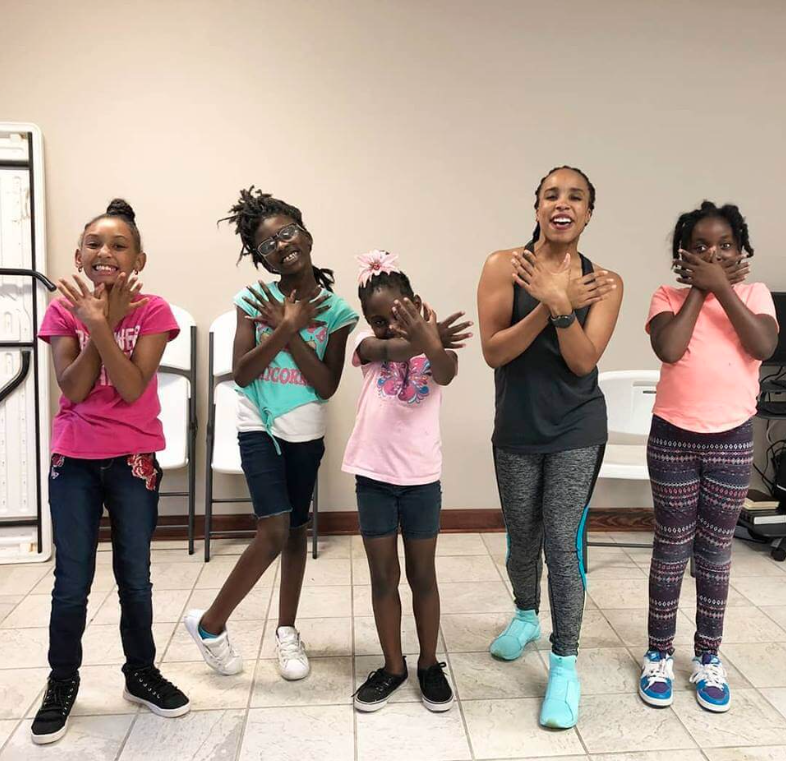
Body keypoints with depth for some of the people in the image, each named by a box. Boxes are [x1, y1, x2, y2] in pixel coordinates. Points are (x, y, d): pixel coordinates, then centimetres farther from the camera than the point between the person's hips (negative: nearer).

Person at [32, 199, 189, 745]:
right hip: (73, 458, 1)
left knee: (135, 578, 10)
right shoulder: (64, 309, -1)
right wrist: (98, 319, -18)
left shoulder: (152, 311, -6)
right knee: (72, 581, 7)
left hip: (134, 458, -1)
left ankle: (142, 673, 30)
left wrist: (101, 324, -23)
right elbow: (73, 389, -11)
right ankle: (62, 683, 27)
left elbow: (132, 388, -16)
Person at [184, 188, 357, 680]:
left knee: (296, 529, 13)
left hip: (306, 434, 3)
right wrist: (284, 328, -21)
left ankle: (287, 630, 30)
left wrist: (291, 333, -18)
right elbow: (242, 374, -13)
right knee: (274, 530, -13)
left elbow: (327, 386, -11)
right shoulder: (255, 300, -5)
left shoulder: (334, 310, -4)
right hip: (260, 428, -2)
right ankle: (210, 623, 9)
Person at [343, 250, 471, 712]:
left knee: (422, 575, 11)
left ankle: (430, 664, 28)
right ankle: (393, 666, 27)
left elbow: (446, 374, -28)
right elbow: (388, 351, -26)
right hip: (374, 477, 1)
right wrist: (421, 339, -49)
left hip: (421, 479, -1)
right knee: (384, 577, 11)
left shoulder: (437, 346, -5)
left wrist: (430, 342, -52)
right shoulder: (368, 344, -2)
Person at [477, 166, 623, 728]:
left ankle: (565, 664, 16)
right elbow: (493, 351, -14)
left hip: (576, 431, -1)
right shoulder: (504, 266, -8)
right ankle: (526, 617, 45)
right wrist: (548, 306, -27)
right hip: (516, 429, 1)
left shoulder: (604, 282, -5)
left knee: (562, 543, -2)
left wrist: (561, 306, -28)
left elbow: (583, 361, -13)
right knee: (522, 539, 16)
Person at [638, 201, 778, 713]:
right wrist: (698, 290, -12)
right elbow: (669, 349, -20)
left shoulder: (754, 294, 2)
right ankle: (659, 655, 22)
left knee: (716, 552, 11)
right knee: (672, 548, 7)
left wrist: (721, 287, -15)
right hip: (673, 438, -1)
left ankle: (708, 658, 27)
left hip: (732, 440, 1)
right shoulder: (668, 297, -2)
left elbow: (764, 347, -16)